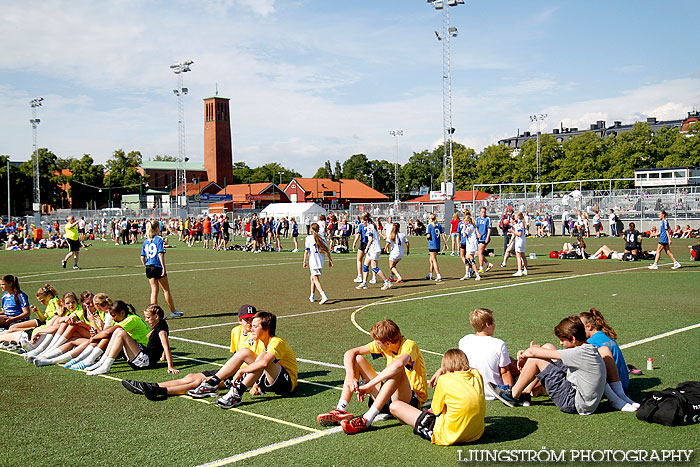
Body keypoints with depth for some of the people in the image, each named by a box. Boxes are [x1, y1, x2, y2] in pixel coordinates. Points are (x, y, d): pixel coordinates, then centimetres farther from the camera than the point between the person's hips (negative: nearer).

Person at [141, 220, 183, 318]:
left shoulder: (146, 241, 9)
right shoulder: (159, 240, -10)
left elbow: (142, 257, 7)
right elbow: (161, 254, -17)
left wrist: (146, 267, 16)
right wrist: (164, 268, -16)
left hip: (149, 268, 6)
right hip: (158, 267, -6)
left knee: (154, 290, 10)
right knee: (166, 290, 6)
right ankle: (173, 311, 15)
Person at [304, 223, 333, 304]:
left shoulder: (309, 238, -5)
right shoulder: (321, 238, 7)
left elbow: (306, 251, -9)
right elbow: (327, 250, 4)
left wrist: (305, 262, -4)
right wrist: (330, 260, 10)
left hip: (313, 262, -5)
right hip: (321, 261, 5)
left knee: (316, 279, -8)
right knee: (312, 278, 22)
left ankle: (324, 296, -24)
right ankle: (312, 296, 30)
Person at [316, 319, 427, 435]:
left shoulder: (409, 345, -21)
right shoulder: (382, 344, -1)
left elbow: (398, 364, -44)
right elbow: (349, 353, -1)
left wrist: (369, 385, -40)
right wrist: (351, 377, -19)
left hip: (414, 400, -7)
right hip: (389, 398, 7)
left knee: (398, 370, -37)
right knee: (358, 359, -2)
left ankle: (367, 419, -39)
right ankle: (341, 410, -15)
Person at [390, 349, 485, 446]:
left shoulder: (444, 380, -13)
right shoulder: (477, 375, 2)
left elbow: (435, 411, -1)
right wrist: (442, 369, 31)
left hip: (449, 437, -7)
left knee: (394, 406, -2)